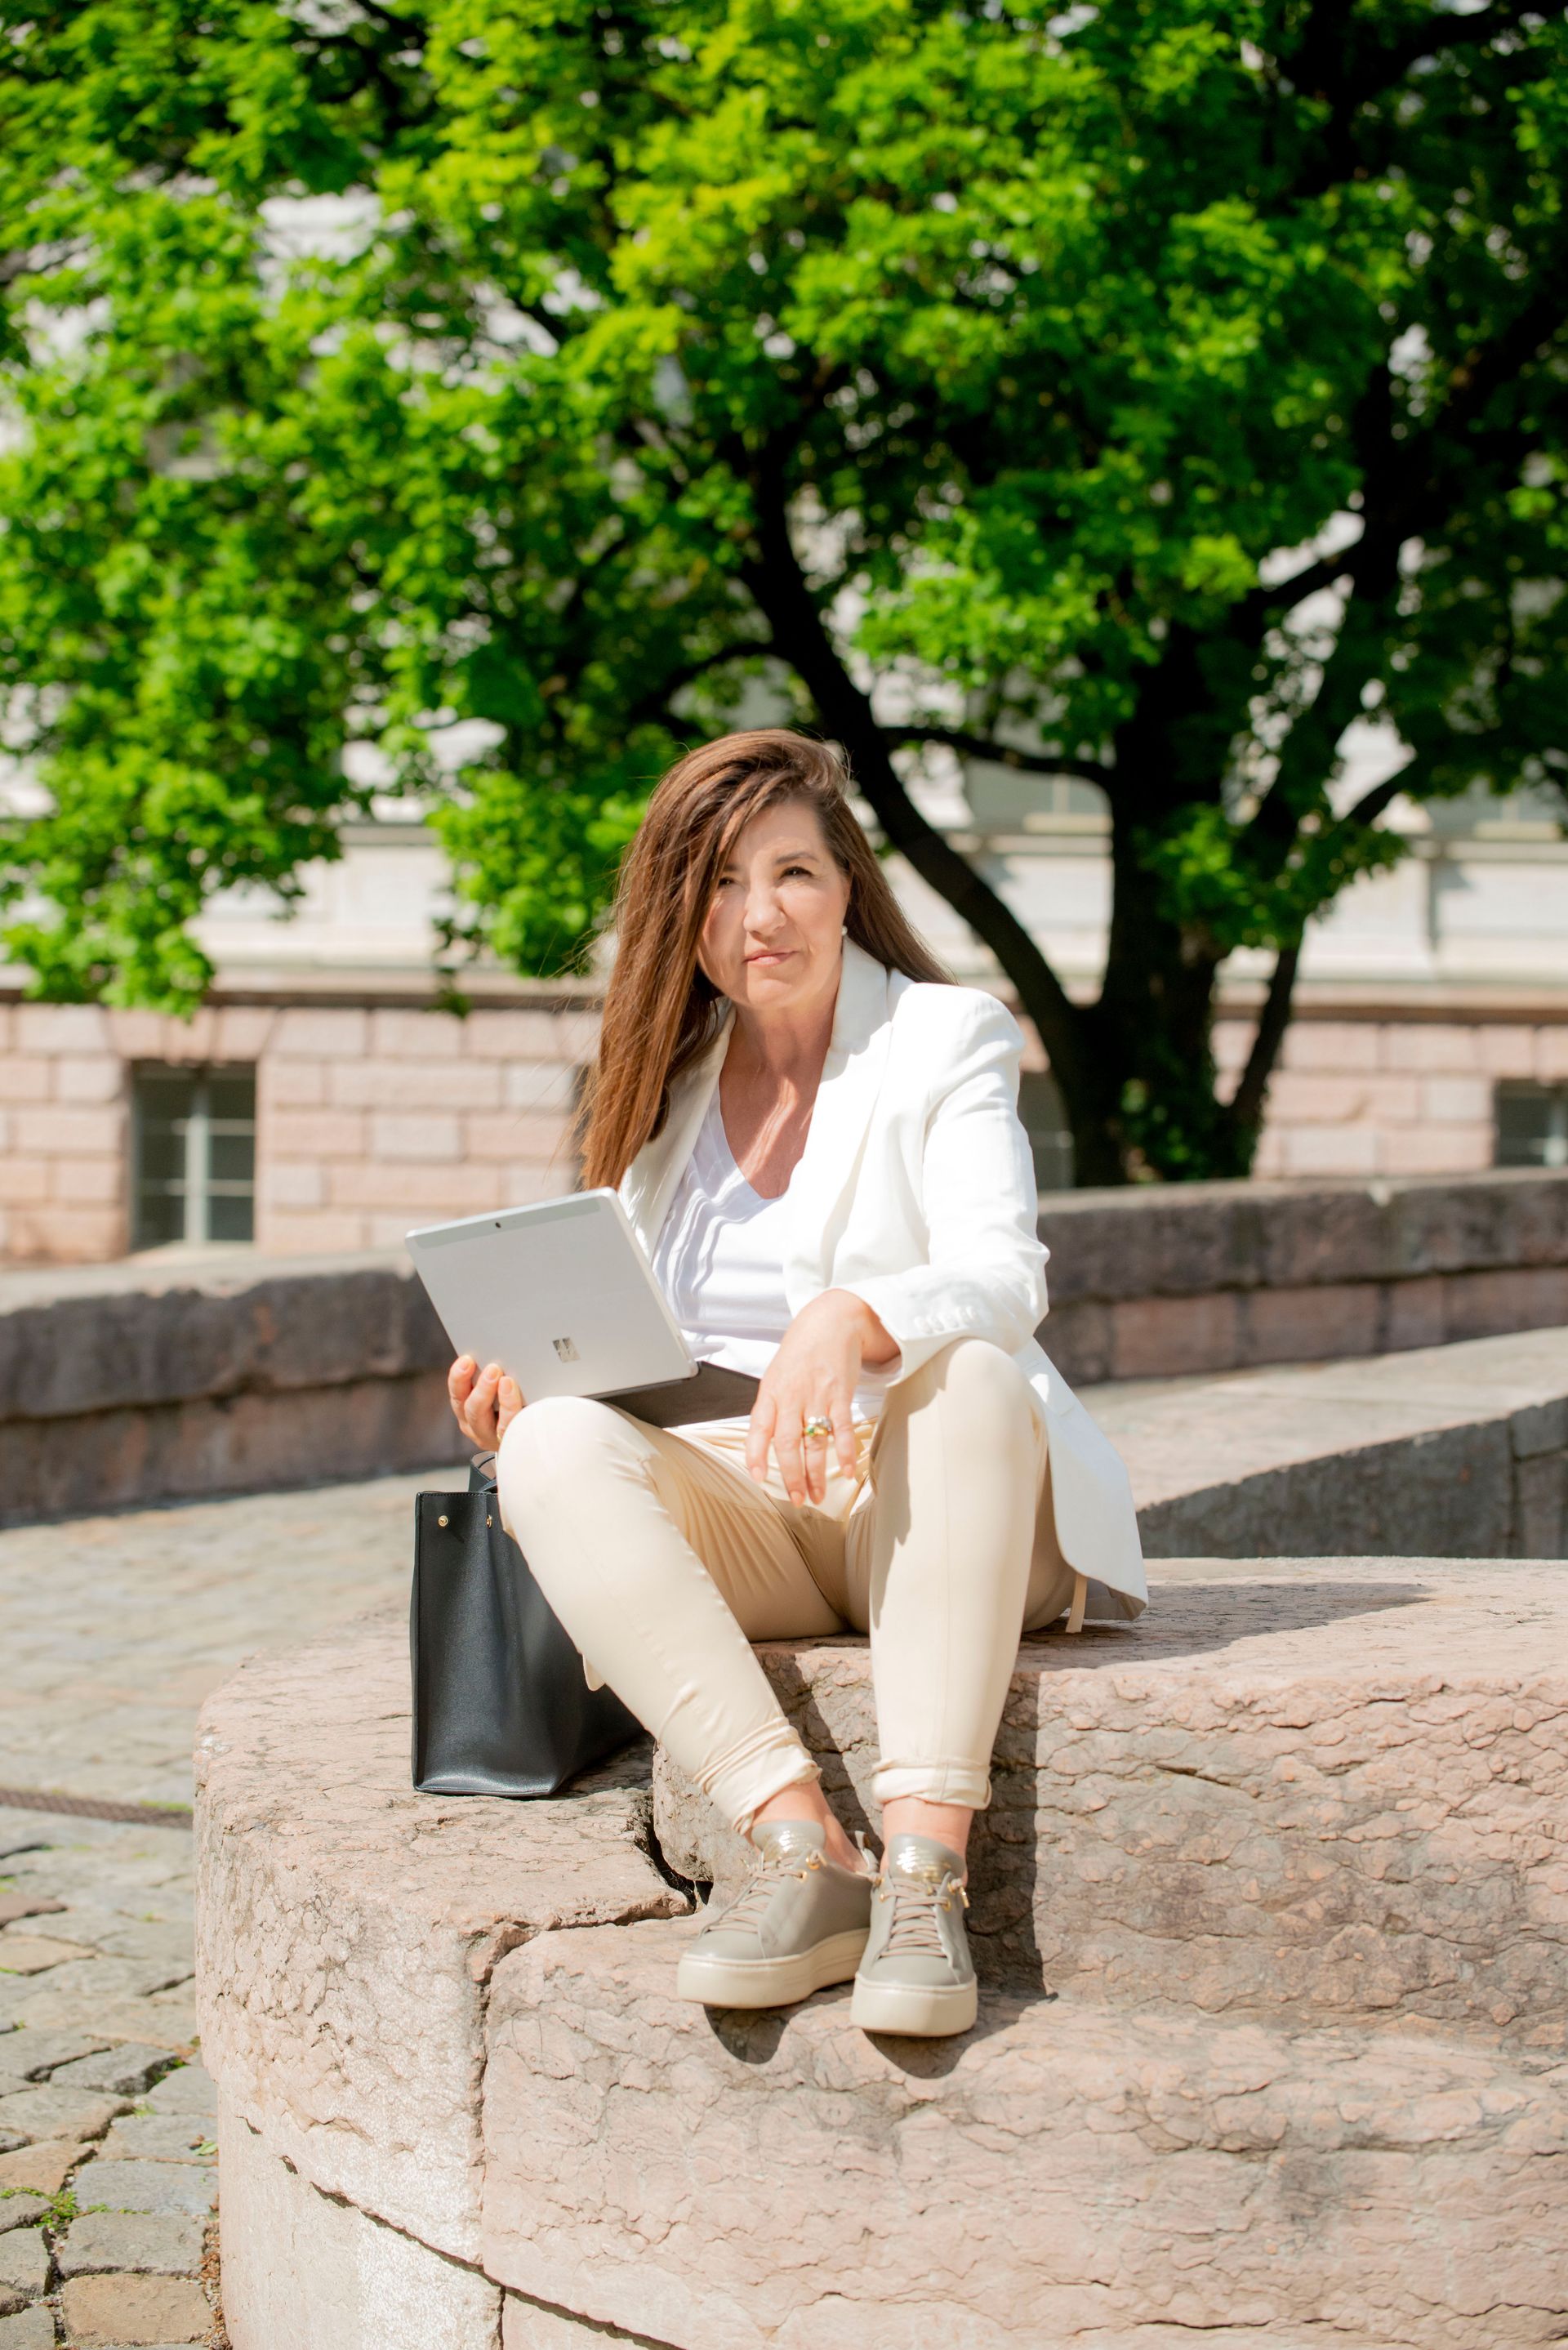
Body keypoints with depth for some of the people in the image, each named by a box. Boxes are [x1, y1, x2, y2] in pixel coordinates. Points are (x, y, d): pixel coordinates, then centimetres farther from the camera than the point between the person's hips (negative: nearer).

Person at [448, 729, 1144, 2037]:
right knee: (553, 1449, -26)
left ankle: (927, 1866, -43)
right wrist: (528, 1368, -10)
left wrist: (851, 1320, -38)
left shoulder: (947, 1040, 1)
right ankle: (801, 1852, -38)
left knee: (967, 1375, -36)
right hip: (749, 1522, 3)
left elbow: (1003, 1277, -16)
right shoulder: (669, 1079, 15)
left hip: (939, 1512, -3)